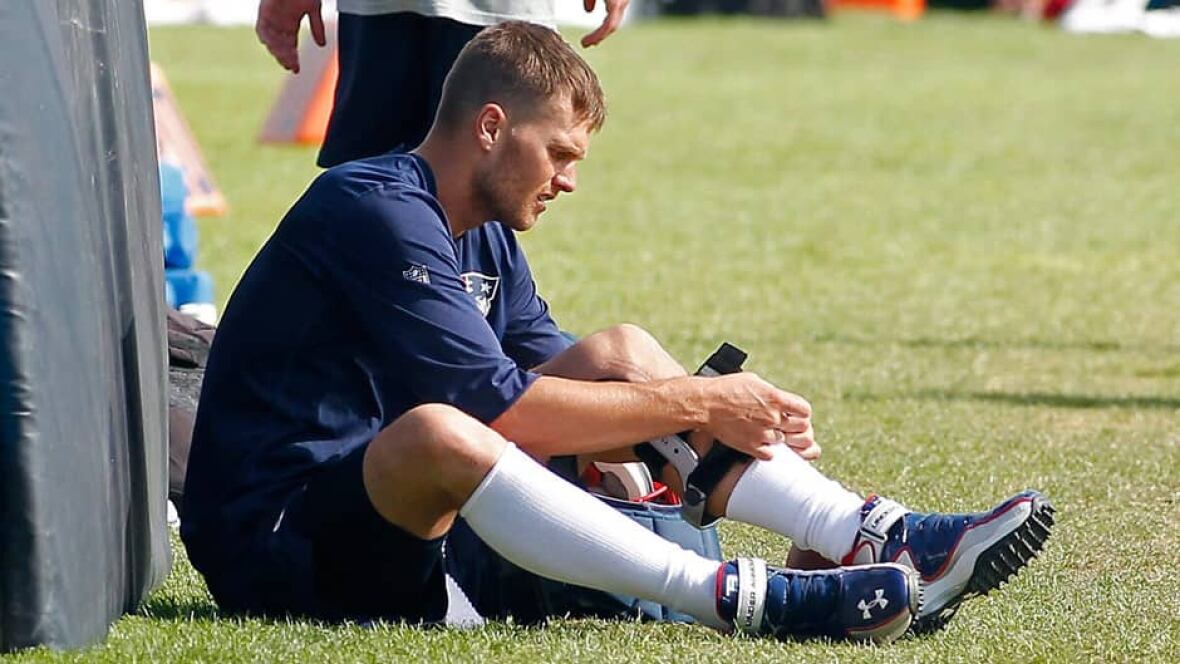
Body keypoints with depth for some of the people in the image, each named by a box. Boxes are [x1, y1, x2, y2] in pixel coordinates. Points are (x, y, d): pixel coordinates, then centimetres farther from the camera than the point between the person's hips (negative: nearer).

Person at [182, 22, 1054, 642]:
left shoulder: (484, 239, 14)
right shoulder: (374, 211, -17)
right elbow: (493, 406, -24)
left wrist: (729, 413, -4)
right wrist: (689, 405, -17)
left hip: (411, 521, 9)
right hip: (278, 546, -9)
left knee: (621, 355, 3)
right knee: (434, 434, -41)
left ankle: (873, 539, -13)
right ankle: (738, 599, -46)